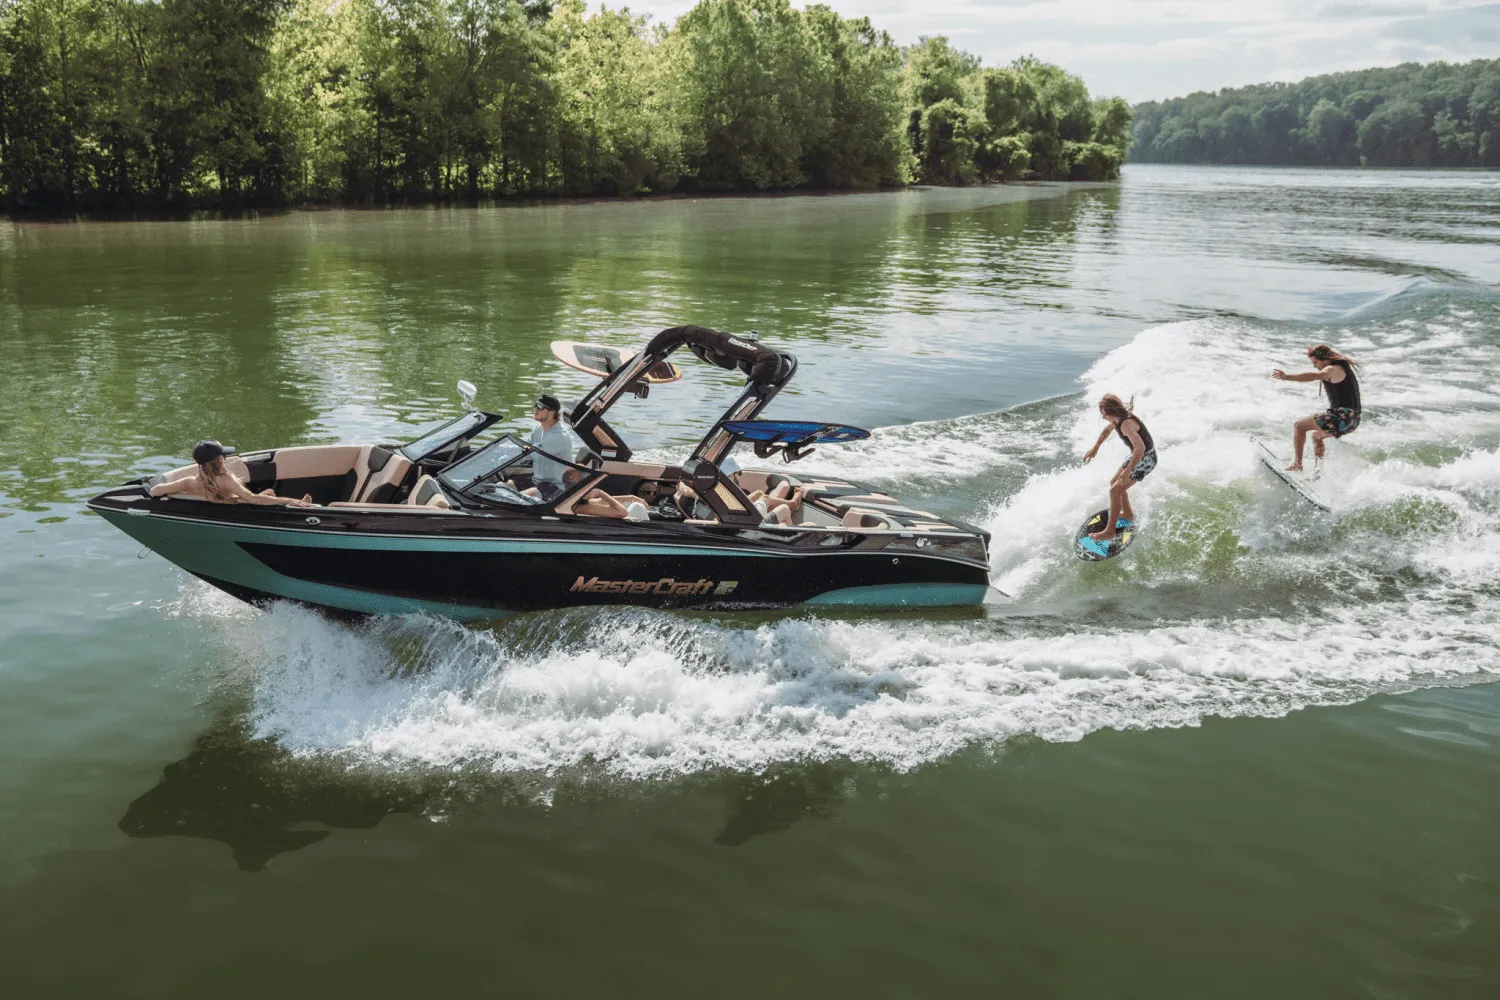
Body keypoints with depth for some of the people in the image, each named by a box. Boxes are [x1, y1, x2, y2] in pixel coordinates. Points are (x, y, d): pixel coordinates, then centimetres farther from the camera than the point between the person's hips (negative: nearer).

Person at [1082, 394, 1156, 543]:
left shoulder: (1126, 424, -31)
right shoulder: (1119, 418, -1)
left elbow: (1140, 448, -41)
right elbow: (1107, 430, 22)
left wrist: (1127, 472, -38)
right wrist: (1095, 448, 20)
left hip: (1145, 459, -10)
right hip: (1138, 455, 10)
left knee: (1115, 490, -12)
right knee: (1115, 482, 21)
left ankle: (1110, 531, -7)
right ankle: (1128, 514, 38)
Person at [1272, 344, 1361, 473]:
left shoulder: (1332, 369, -11)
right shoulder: (1342, 367, 20)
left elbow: (1314, 376, -32)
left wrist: (1287, 377, -41)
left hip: (1342, 418, -10)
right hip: (1353, 421, 10)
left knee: (1299, 426, -2)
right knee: (1316, 436, 30)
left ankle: (1297, 463, -12)